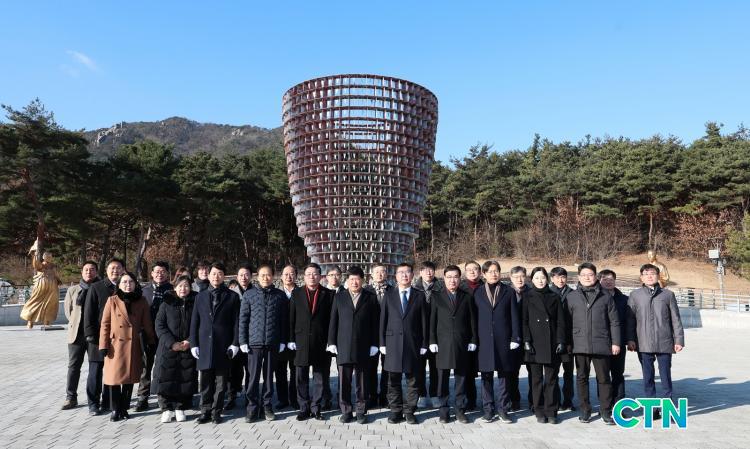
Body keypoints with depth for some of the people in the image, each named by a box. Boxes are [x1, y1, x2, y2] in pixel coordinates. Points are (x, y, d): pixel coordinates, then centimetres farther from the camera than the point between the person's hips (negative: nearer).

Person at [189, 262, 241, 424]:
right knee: (206, 381, 7)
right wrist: (193, 343, 3)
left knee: (221, 381, 4)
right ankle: (205, 411, 18)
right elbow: (194, 322, 10)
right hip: (205, 345, 2)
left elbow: (236, 322, 1)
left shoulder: (232, 297, 4)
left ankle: (216, 411, 15)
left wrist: (235, 343, -5)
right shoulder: (200, 296, 11)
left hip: (224, 346, -2)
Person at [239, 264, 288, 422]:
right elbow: (243, 319, 4)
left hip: (273, 343, 1)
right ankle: (252, 407, 11)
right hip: (254, 342, -1)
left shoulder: (280, 295, 5)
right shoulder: (249, 294, 3)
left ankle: (267, 405, 20)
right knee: (253, 376, 1)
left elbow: (284, 320, 6)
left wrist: (282, 341, 2)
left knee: (269, 375, 9)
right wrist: (243, 341, -1)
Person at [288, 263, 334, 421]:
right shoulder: (296, 293, 5)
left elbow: (331, 319, 0)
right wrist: (291, 339, -2)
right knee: (302, 378, 8)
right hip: (301, 341, 1)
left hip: (320, 342, -1)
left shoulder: (328, 294, 2)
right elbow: (292, 318, 4)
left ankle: (316, 408, 18)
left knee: (319, 377, 7)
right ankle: (304, 408, 19)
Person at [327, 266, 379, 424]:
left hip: (363, 347, -1)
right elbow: (333, 321, 7)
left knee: (361, 381, 6)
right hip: (343, 346, 1)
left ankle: (361, 412, 18)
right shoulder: (339, 297, 8)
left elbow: (374, 322, 3)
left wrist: (374, 344, -2)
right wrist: (331, 342, 2)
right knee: (344, 381, 5)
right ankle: (345, 411, 16)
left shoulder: (371, 297, 5)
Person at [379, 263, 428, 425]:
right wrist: (382, 343, 1)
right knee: (394, 380, 6)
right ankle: (396, 411, 17)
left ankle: (409, 411, 17)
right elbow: (383, 320, 6)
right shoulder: (389, 295, 7)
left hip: (413, 343, 0)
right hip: (393, 343, 0)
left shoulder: (419, 296, 6)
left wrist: (424, 344, 0)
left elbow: (424, 322, 5)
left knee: (412, 379, 5)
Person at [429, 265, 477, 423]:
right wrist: (432, 341, -4)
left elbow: (472, 320, 7)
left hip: (461, 345, 1)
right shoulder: (436, 297, 5)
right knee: (443, 379, 4)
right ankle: (444, 411, 14)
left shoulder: (467, 297, 8)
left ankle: (460, 410, 18)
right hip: (442, 344, -1)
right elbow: (432, 320, 2)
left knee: (461, 378, 7)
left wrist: (473, 340, 1)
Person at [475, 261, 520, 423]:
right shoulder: (478, 293, 7)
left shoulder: (508, 292, 6)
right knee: (486, 376, 5)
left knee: (504, 374, 4)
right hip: (484, 340, 0)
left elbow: (514, 316, 3)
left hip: (504, 340, 0)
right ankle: (488, 409, 15)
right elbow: (475, 317, 6)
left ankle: (503, 408, 15)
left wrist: (515, 337, -3)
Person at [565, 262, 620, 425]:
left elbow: (614, 321, 5)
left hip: (601, 344, -1)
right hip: (580, 344, 1)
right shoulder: (572, 297, 5)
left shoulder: (605, 296, 5)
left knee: (604, 378, 5)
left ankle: (606, 411, 17)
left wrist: (615, 342, 0)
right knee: (582, 378, 8)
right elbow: (567, 322, 6)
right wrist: (567, 342, 2)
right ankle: (585, 410, 20)